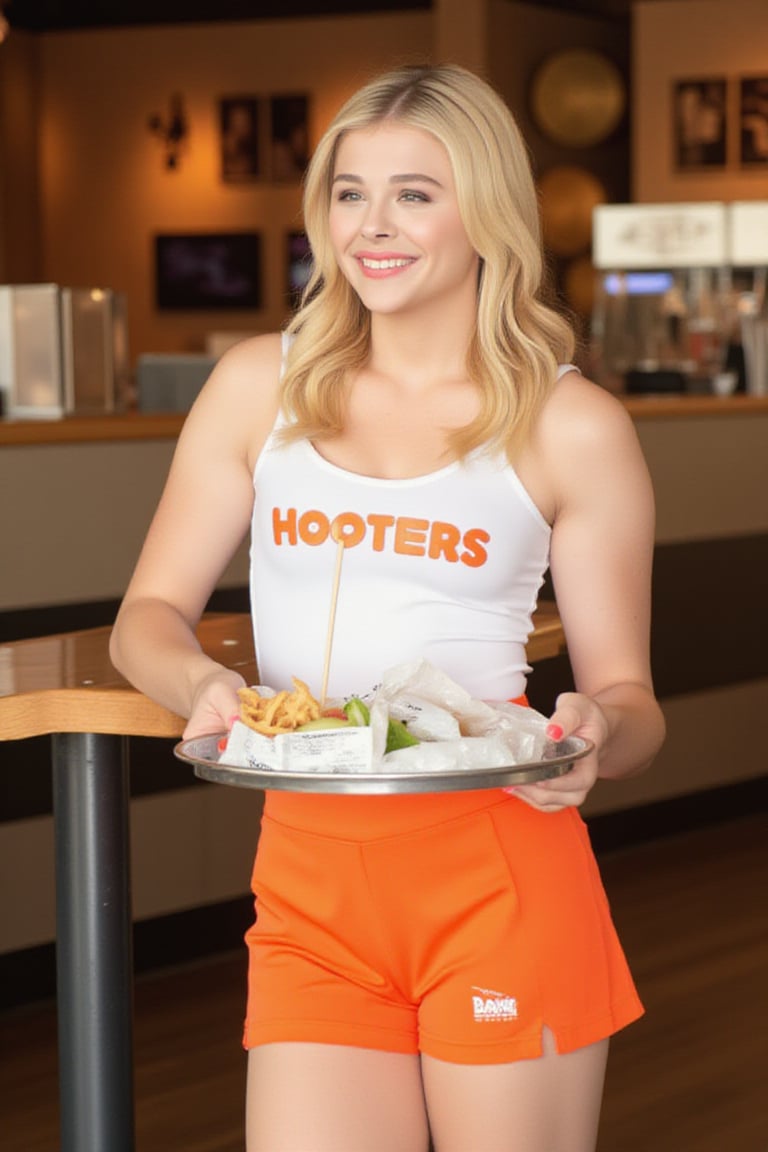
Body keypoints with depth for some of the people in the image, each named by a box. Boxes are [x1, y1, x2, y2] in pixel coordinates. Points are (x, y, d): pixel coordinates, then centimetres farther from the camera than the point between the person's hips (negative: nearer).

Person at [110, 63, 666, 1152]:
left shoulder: (574, 428, 1)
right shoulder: (259, 386, 8)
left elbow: (628, 698, 6)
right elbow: (150, 613, 11)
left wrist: (597, 733, -18)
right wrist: (201, 684, -11)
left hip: (499, 869, -1)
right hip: (310, 874, 2)